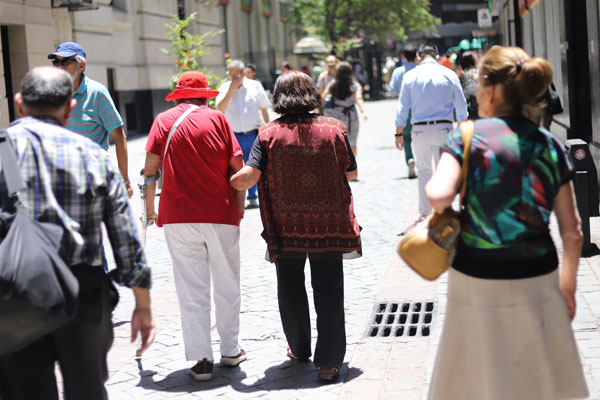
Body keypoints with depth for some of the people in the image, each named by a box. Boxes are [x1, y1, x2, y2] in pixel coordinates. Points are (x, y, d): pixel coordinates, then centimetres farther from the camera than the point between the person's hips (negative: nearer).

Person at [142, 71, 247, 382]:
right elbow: (237, 166, 1)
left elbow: (150, 168, 2)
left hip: (178, 216, 0)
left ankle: (201, 359, 2)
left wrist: (149, 207, 12)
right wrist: (239, 206, 11)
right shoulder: (217, 118, 3)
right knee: (227, 283, 14)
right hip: (221, 214, 0)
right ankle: (230, 350, 23)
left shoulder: (164, 120, 5)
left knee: (191, 289, 3)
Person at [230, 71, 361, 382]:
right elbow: (351, 173, 2)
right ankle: (328, 361, 3)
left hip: (286, 226, 0)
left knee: (291, 289, 18)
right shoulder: (334, 129, -3)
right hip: (329, 224, 0)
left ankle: (299, 348, 34)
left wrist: (229, 183, 6)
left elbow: (248, 176, -15)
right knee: (328, 290, 6)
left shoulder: (269, 134, -7)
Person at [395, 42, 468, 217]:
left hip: (420, 130, 0)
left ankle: (425, 212, 17)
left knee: (423, 170, 15)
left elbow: (402, 108, 2)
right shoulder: (449, 74, 3)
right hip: (444, 128, 0)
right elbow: (461, 106, 5)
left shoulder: (410, 76, 1)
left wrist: (399, 133, 8)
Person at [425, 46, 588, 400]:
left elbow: (439, 196, -23)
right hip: (538, 281, 3)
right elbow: (572, 231, 4)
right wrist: (568, 284, 16)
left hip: (479, 281, -3)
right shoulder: (551, 146, 3)